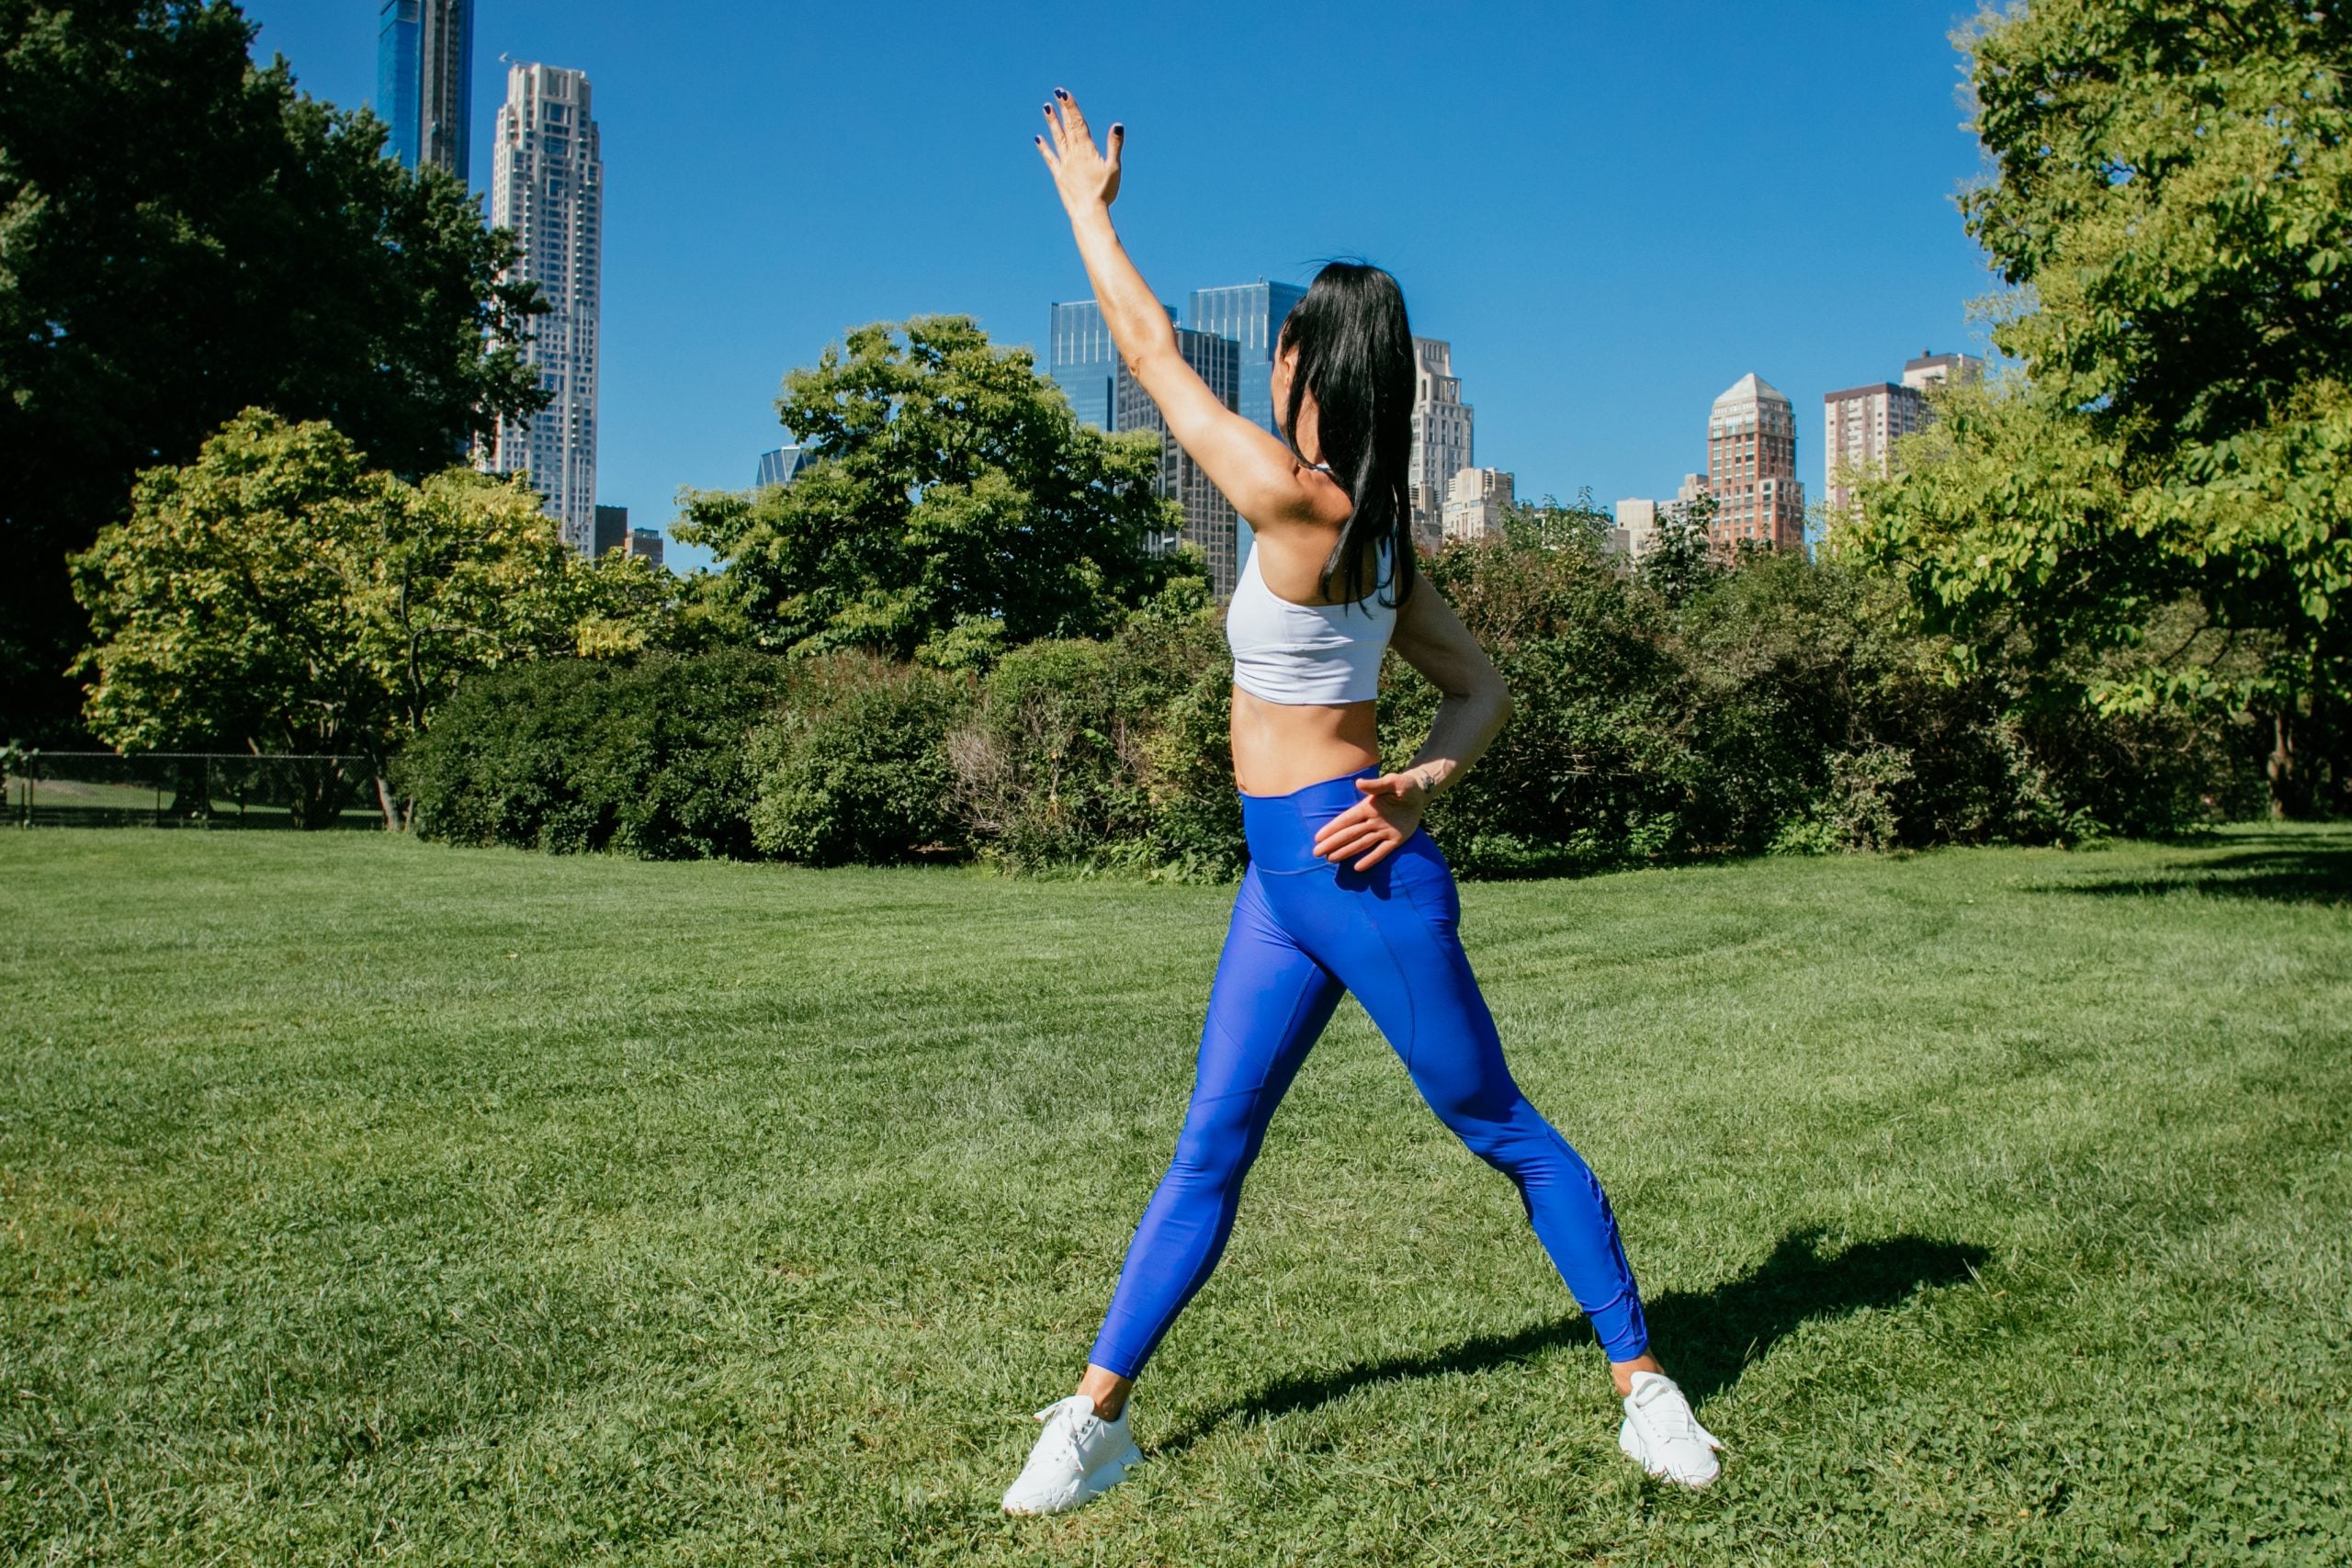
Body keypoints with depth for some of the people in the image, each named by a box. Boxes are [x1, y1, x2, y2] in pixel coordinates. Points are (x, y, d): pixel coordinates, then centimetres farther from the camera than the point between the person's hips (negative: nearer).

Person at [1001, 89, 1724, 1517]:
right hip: (1287, 882, 9)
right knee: (1210, 1148, 8)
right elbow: (1483, 688, 14)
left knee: (1505, 1131, 4)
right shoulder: (1376, 534, 10)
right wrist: (1430, 777, -3)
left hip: (1359, 874, -9)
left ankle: (1647, 1386, 20)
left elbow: (1152, 350, -5)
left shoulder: (1295, 497, -15)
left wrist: (1088, 205, 7)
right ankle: (1098, 1419, 15)